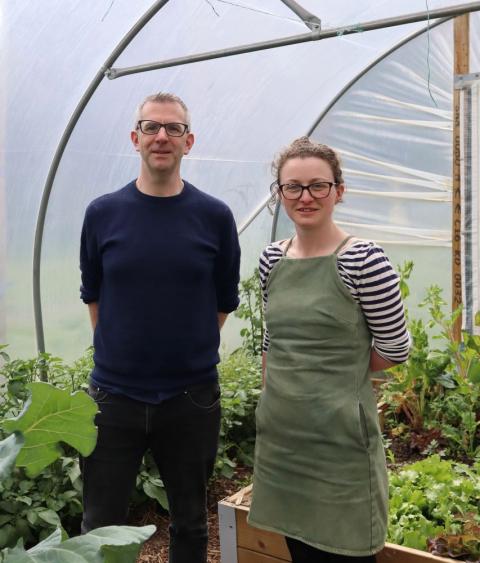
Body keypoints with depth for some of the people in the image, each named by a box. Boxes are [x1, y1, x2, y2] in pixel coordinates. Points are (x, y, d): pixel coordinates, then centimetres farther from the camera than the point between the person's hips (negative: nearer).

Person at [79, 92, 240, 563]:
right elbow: (93, 296, 9)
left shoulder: (214, 217, -4)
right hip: (114, 395, 1)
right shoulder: (103, 213, -2)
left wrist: (189, 351, 5)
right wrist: (123, 349, 5)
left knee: (190, 523, 17)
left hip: (192, 396, 0)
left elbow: (224, 302, 5)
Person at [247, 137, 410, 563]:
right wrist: (281, 388, 12)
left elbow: (395, 349, -5)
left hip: (340, 435, -5)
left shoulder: (363, 260, -13)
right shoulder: (272, 259, 5)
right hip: (281, 432, 5)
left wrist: (339, 370, 2)